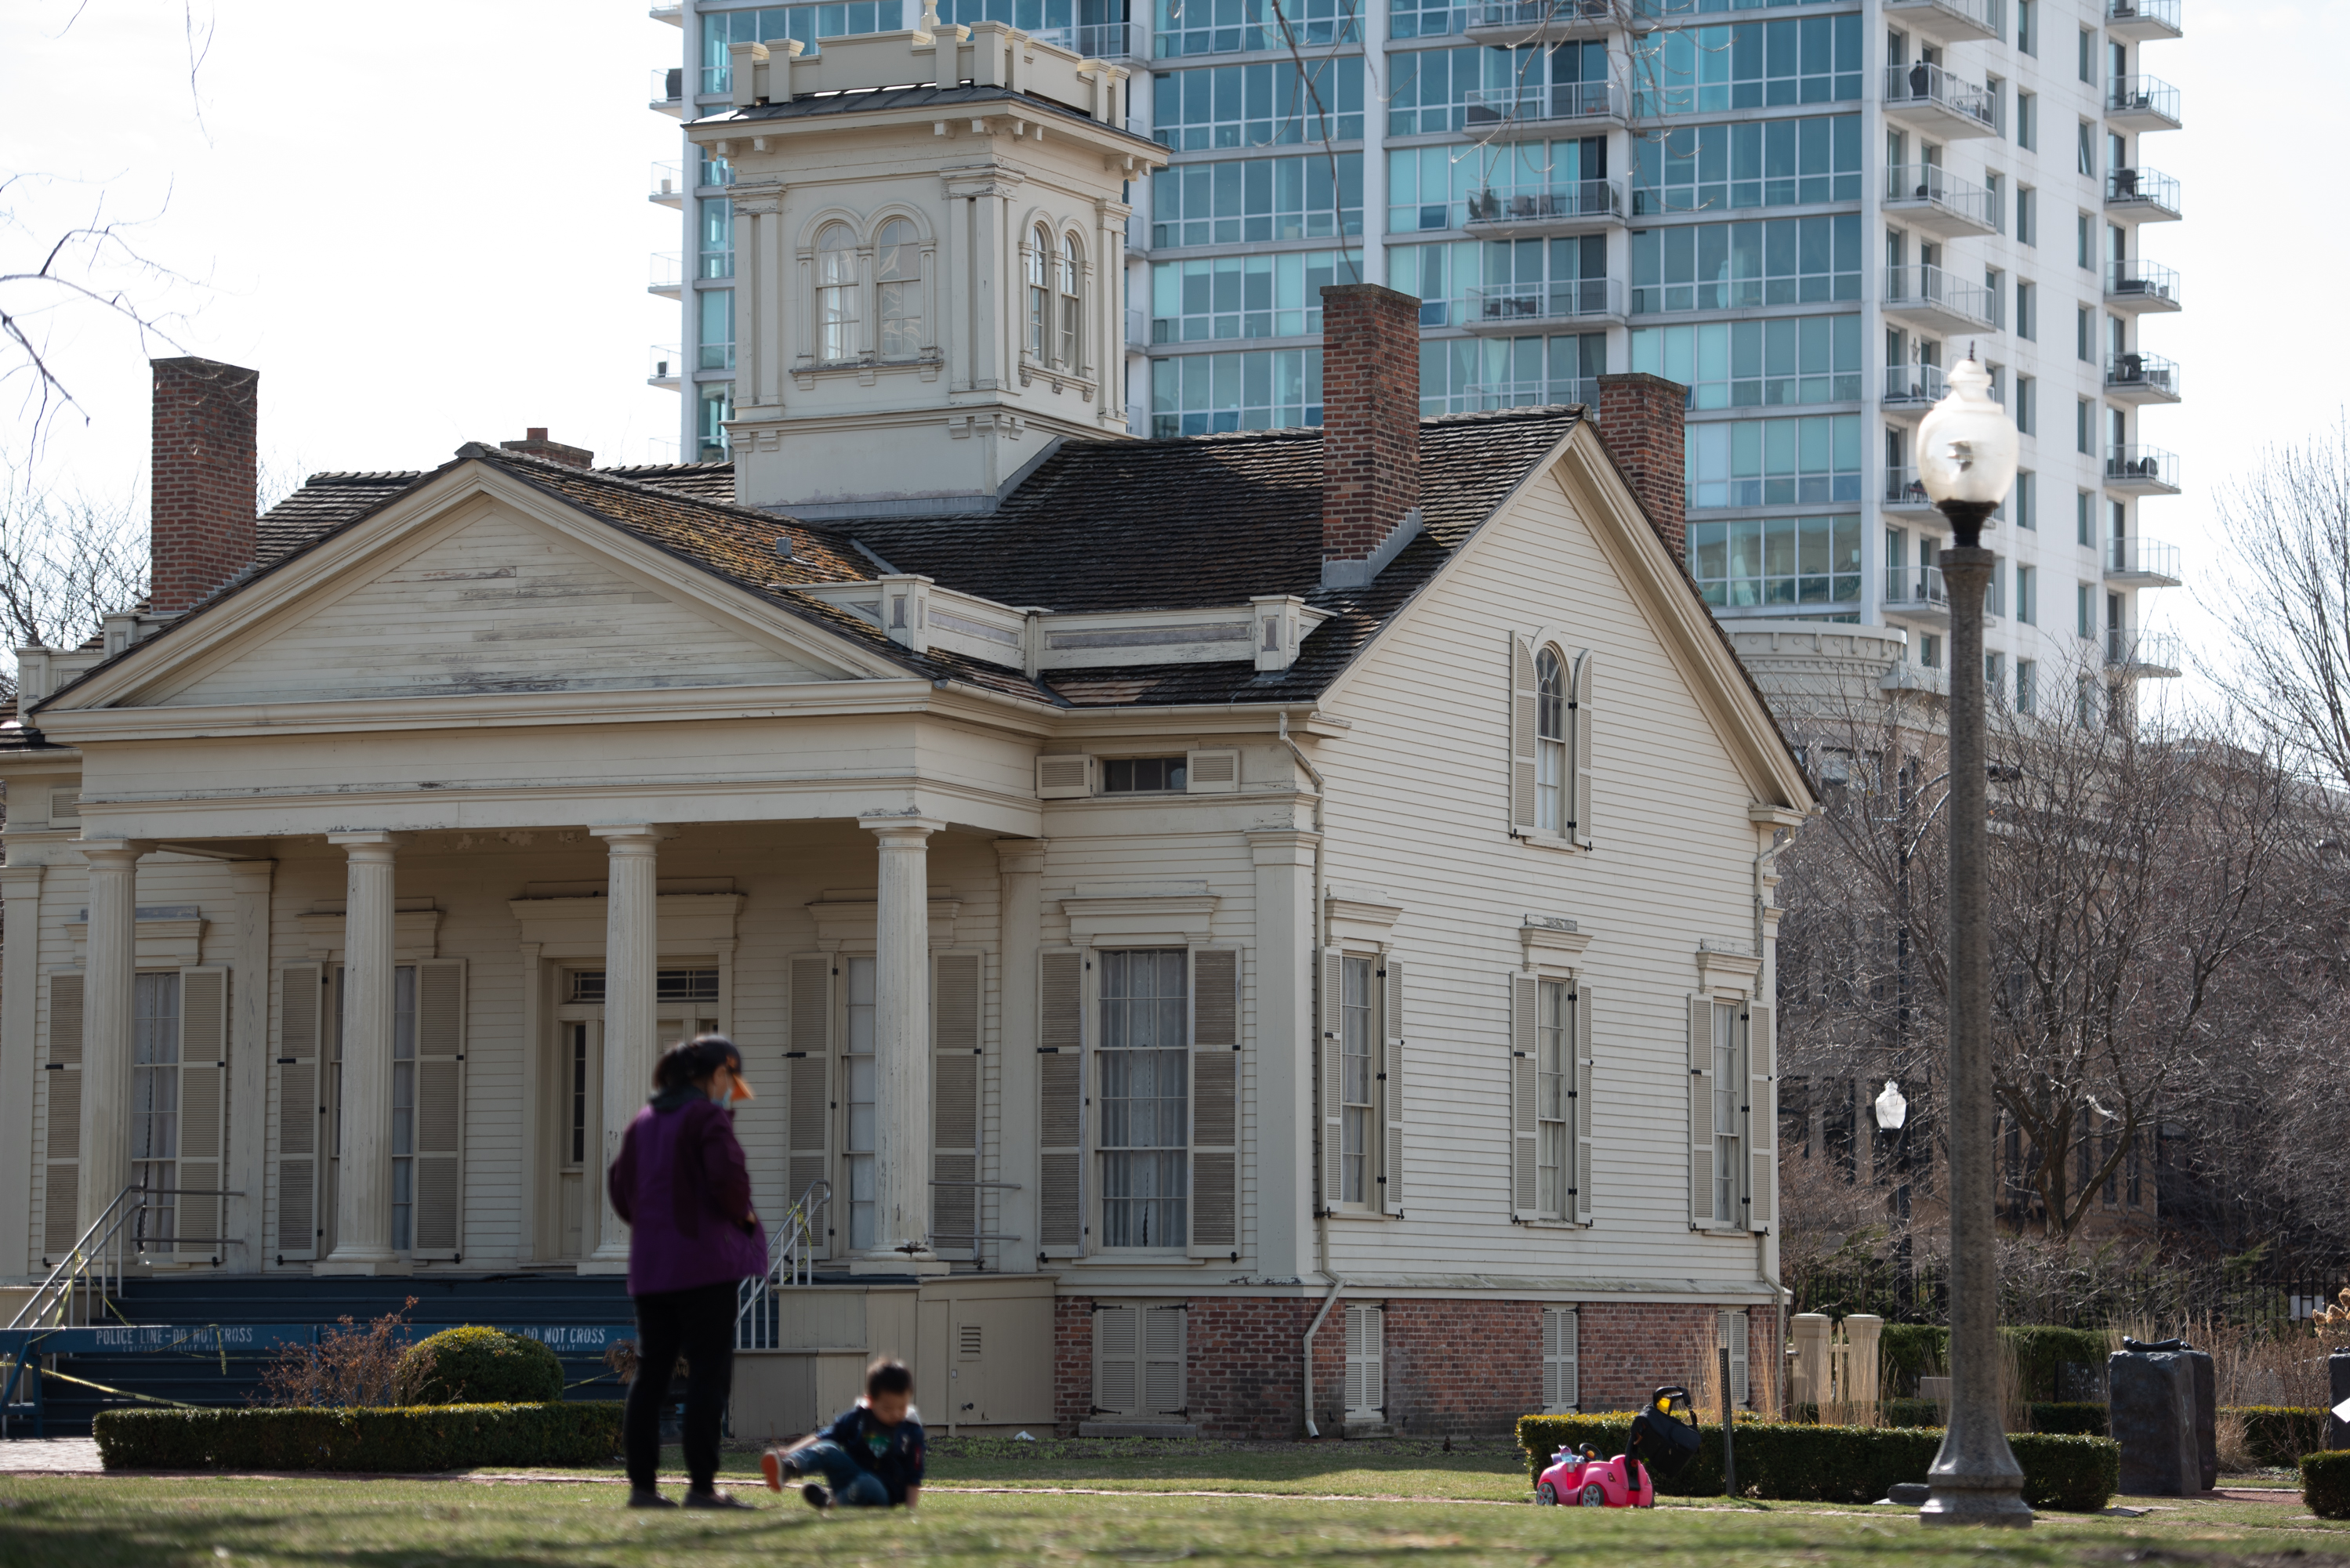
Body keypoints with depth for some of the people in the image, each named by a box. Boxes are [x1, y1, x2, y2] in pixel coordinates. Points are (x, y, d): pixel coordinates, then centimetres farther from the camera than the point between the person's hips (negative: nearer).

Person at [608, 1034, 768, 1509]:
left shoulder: (643, 1121, 14)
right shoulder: (708, 1116, -8)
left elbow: (622, 1191, 16)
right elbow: (727, 1176, -20)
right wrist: (744, 1217, -3)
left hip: (650, 1265, 7)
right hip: (705, 1260, -7)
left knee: (651, 1372, 9)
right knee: (708, 1372, -5)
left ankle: (642, 1483, 7)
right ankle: (701, 1485, -9)